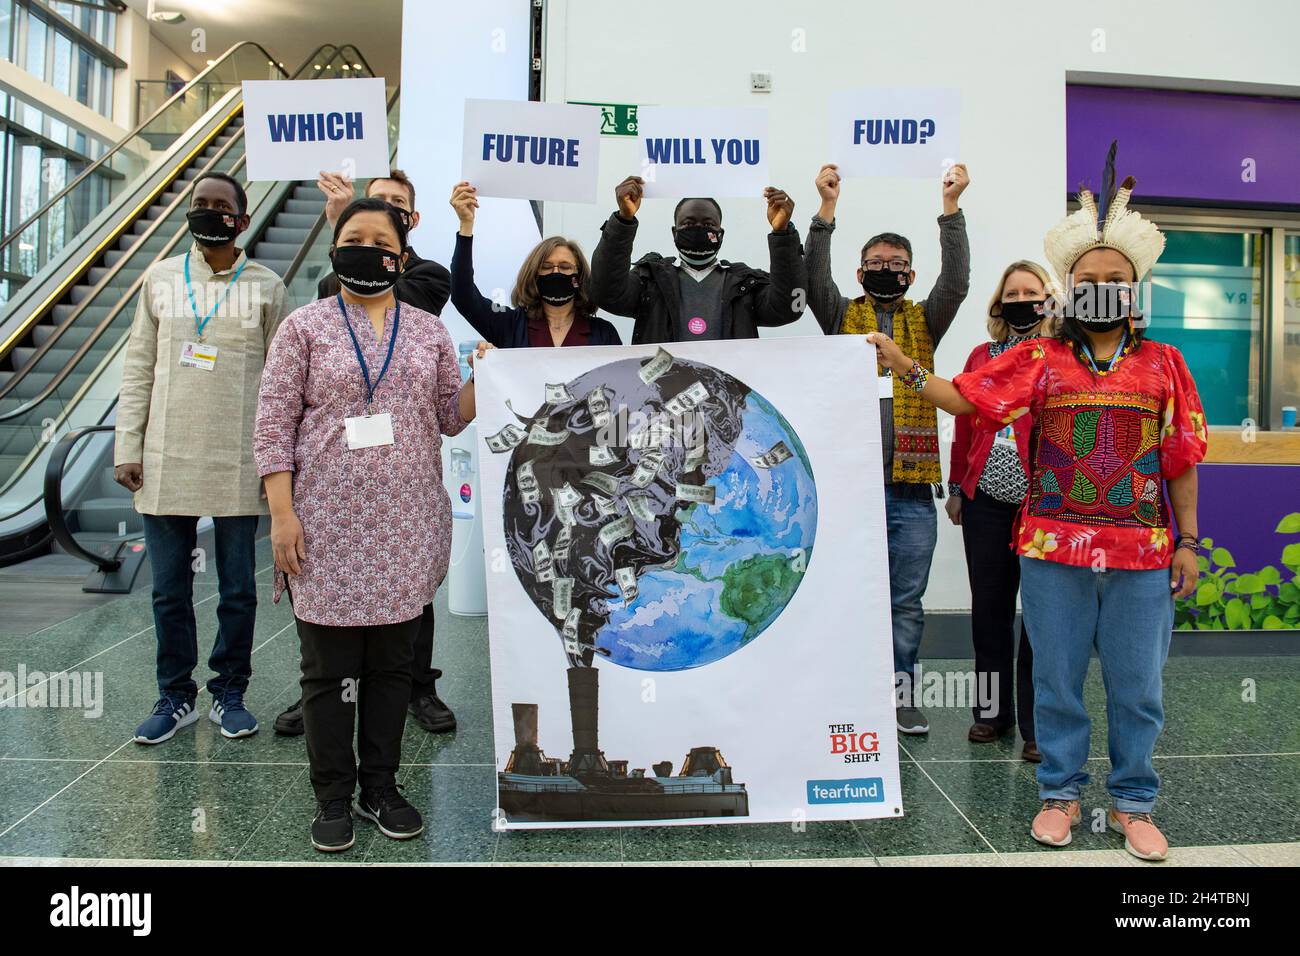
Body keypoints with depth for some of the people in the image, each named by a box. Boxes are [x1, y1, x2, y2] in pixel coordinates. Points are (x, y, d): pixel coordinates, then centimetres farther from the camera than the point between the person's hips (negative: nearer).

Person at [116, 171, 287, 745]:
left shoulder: (266, 287, 4)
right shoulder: (161, 278, 9)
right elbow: (138, 367, 9)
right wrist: (127, 447, 3)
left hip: (238, 466, -2)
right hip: (165, 463, 2)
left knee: (238, 590, 7)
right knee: (169, 590, 8)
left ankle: (228, 695, 22)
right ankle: (176, 697, 23)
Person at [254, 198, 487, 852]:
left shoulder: (430, 331, 10)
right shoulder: (306, 326, 3)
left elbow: (451, 417, 12)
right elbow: (274, 424, -2)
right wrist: (282, 514, -10)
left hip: (405, 527, 3)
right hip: (328, 525, -2)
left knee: (392, 664, 10)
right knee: (329, 669, 5)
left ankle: (381, 787, 26)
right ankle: (333, 798, 21)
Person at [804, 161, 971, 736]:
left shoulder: (924, 321, 13)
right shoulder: (844, 317, 9)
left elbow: (956, 280, -2)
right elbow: (813, 277, -6)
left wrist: (950, 207, -10)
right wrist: (827, 207, -15)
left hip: (910, 489, 2)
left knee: (907, 602, 9)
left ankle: (901, 695, 21)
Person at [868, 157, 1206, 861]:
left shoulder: (1163, 365, 7)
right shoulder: (1038, 360, 5)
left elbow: (1180, 459, 8)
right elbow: (964, 399, 0)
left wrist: (1187, 541, 7)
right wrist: (906, 370, -12)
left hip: (1141, 551, 1)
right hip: (1053, 546, -1)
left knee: (1136, 684, 8)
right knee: (1057, 677, 9)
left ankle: (1133, 804, 26)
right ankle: (1059, 793, 25)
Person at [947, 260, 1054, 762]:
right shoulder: (982, 356, 12)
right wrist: (955, 487, 12)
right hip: (986, 499, 3)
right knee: (988, 606, 10)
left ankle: (1036, 725, 13)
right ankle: (993, 710, 25)